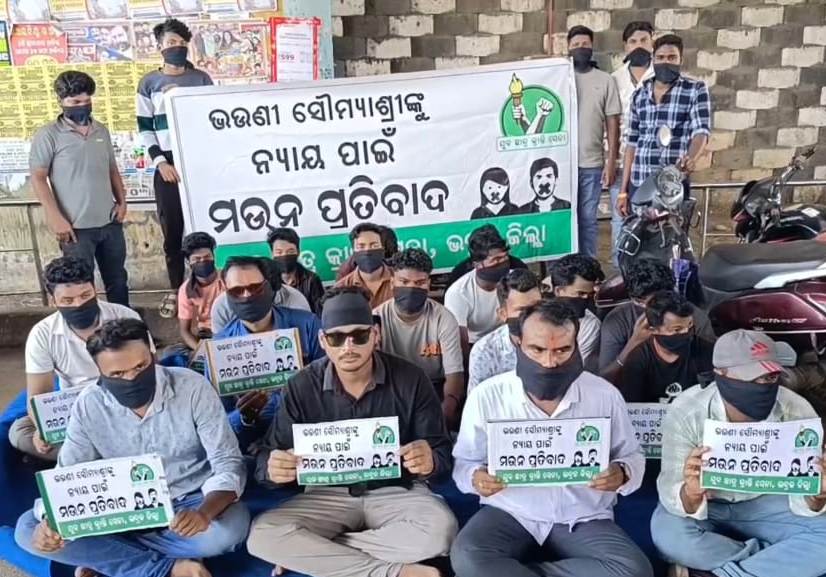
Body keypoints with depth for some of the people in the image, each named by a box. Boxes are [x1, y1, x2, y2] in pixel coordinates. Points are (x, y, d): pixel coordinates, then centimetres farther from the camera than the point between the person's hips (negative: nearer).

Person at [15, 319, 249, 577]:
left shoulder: (193, 388, -19)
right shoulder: (88, 406, -10)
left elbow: (229, 464, -20)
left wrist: (204, 512, -40)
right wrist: (53, 520, -26)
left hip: (191, 501, -3)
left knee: (230, 526, -35)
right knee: (29, 529, -16)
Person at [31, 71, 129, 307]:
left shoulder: (101, 130, 10)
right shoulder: (48, 135, -6)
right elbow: (38, 178, -8)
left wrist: (122, 201, 5)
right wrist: (56, 218, -15)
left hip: (110, 222, 5)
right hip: (76, 227, -5)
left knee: (118, 280, 16)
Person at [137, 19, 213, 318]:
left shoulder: (201, 79, 9)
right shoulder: (148, 83, 8)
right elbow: (144, 128, 6)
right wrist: (160, 161, -7)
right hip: (168, 165, 0)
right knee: (172, 231, 2)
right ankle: (176, 290, 10)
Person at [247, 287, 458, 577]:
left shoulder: (410, 379, -10)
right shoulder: (302, 387, -6)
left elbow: (442, 452, -6)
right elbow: (268, 457, -3)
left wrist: (429, 462, -32)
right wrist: (273, 468, -29)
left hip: (398, 492, -1)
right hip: (328, 495, 1)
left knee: (440, 531, -32)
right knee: (262, 535, -23)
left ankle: (307, 553, -16)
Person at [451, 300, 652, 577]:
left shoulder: (605, 395, -4)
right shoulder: (486, 396, -7)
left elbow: (632, 456, 9)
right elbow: (463, 462, 2)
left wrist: (621, 473, -15)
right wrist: (476, 477, -22)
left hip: (583, 520, 2)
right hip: (510, 515, -2)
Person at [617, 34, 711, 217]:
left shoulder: (696, 90, 3)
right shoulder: (640, 94, 15)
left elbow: (701, 131, -9)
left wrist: (691, 157, -33)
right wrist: (623, 190, 12)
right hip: (638, 185, 4)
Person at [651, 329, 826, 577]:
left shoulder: (797, 411, -19)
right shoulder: (685, 412, -25)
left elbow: (804, 501, -16)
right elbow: (671, 491, -28)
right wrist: (691, 494, -51)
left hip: (765, 504, 2)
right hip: (705, 505, -2)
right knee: (668, 533, -33)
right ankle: (778, 557, -11)